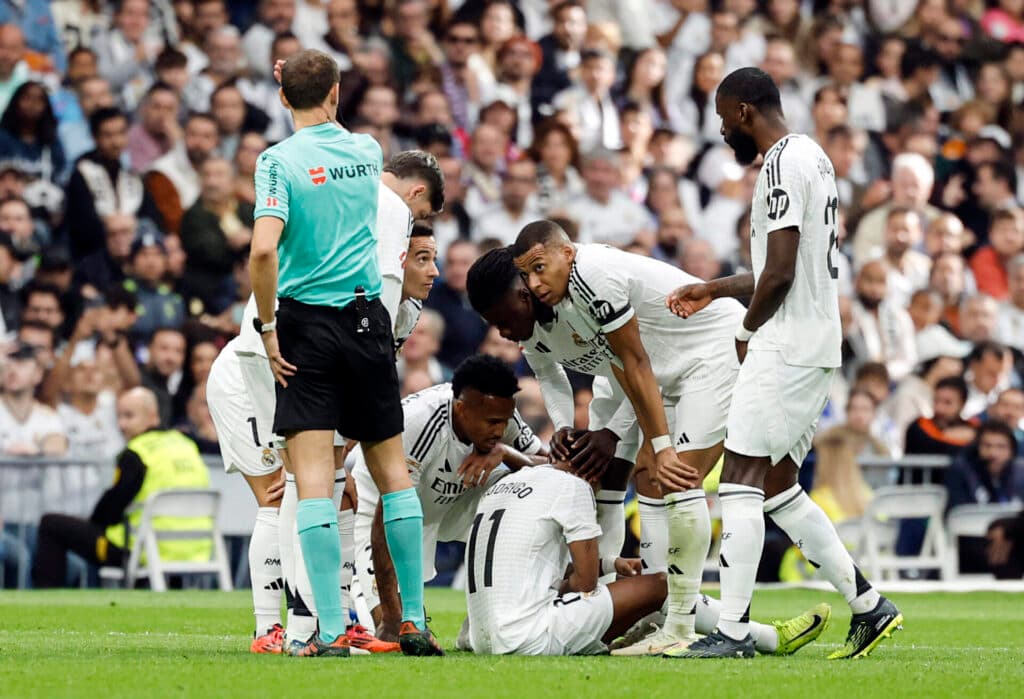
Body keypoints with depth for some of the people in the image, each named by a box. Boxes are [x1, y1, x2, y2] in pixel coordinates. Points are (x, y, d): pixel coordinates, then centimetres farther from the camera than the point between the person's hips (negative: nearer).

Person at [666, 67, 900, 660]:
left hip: (786, 346, -10)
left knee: (742, 479, -9)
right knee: (776, 485, 14)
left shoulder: (782, 165, -14)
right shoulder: (812, 157, 18)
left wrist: (748, 332, -4)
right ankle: (868, 604, 14)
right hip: (818, 344, 10)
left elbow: (780, 273, -19)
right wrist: (716, 290, 29)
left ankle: (734, 629, -11)